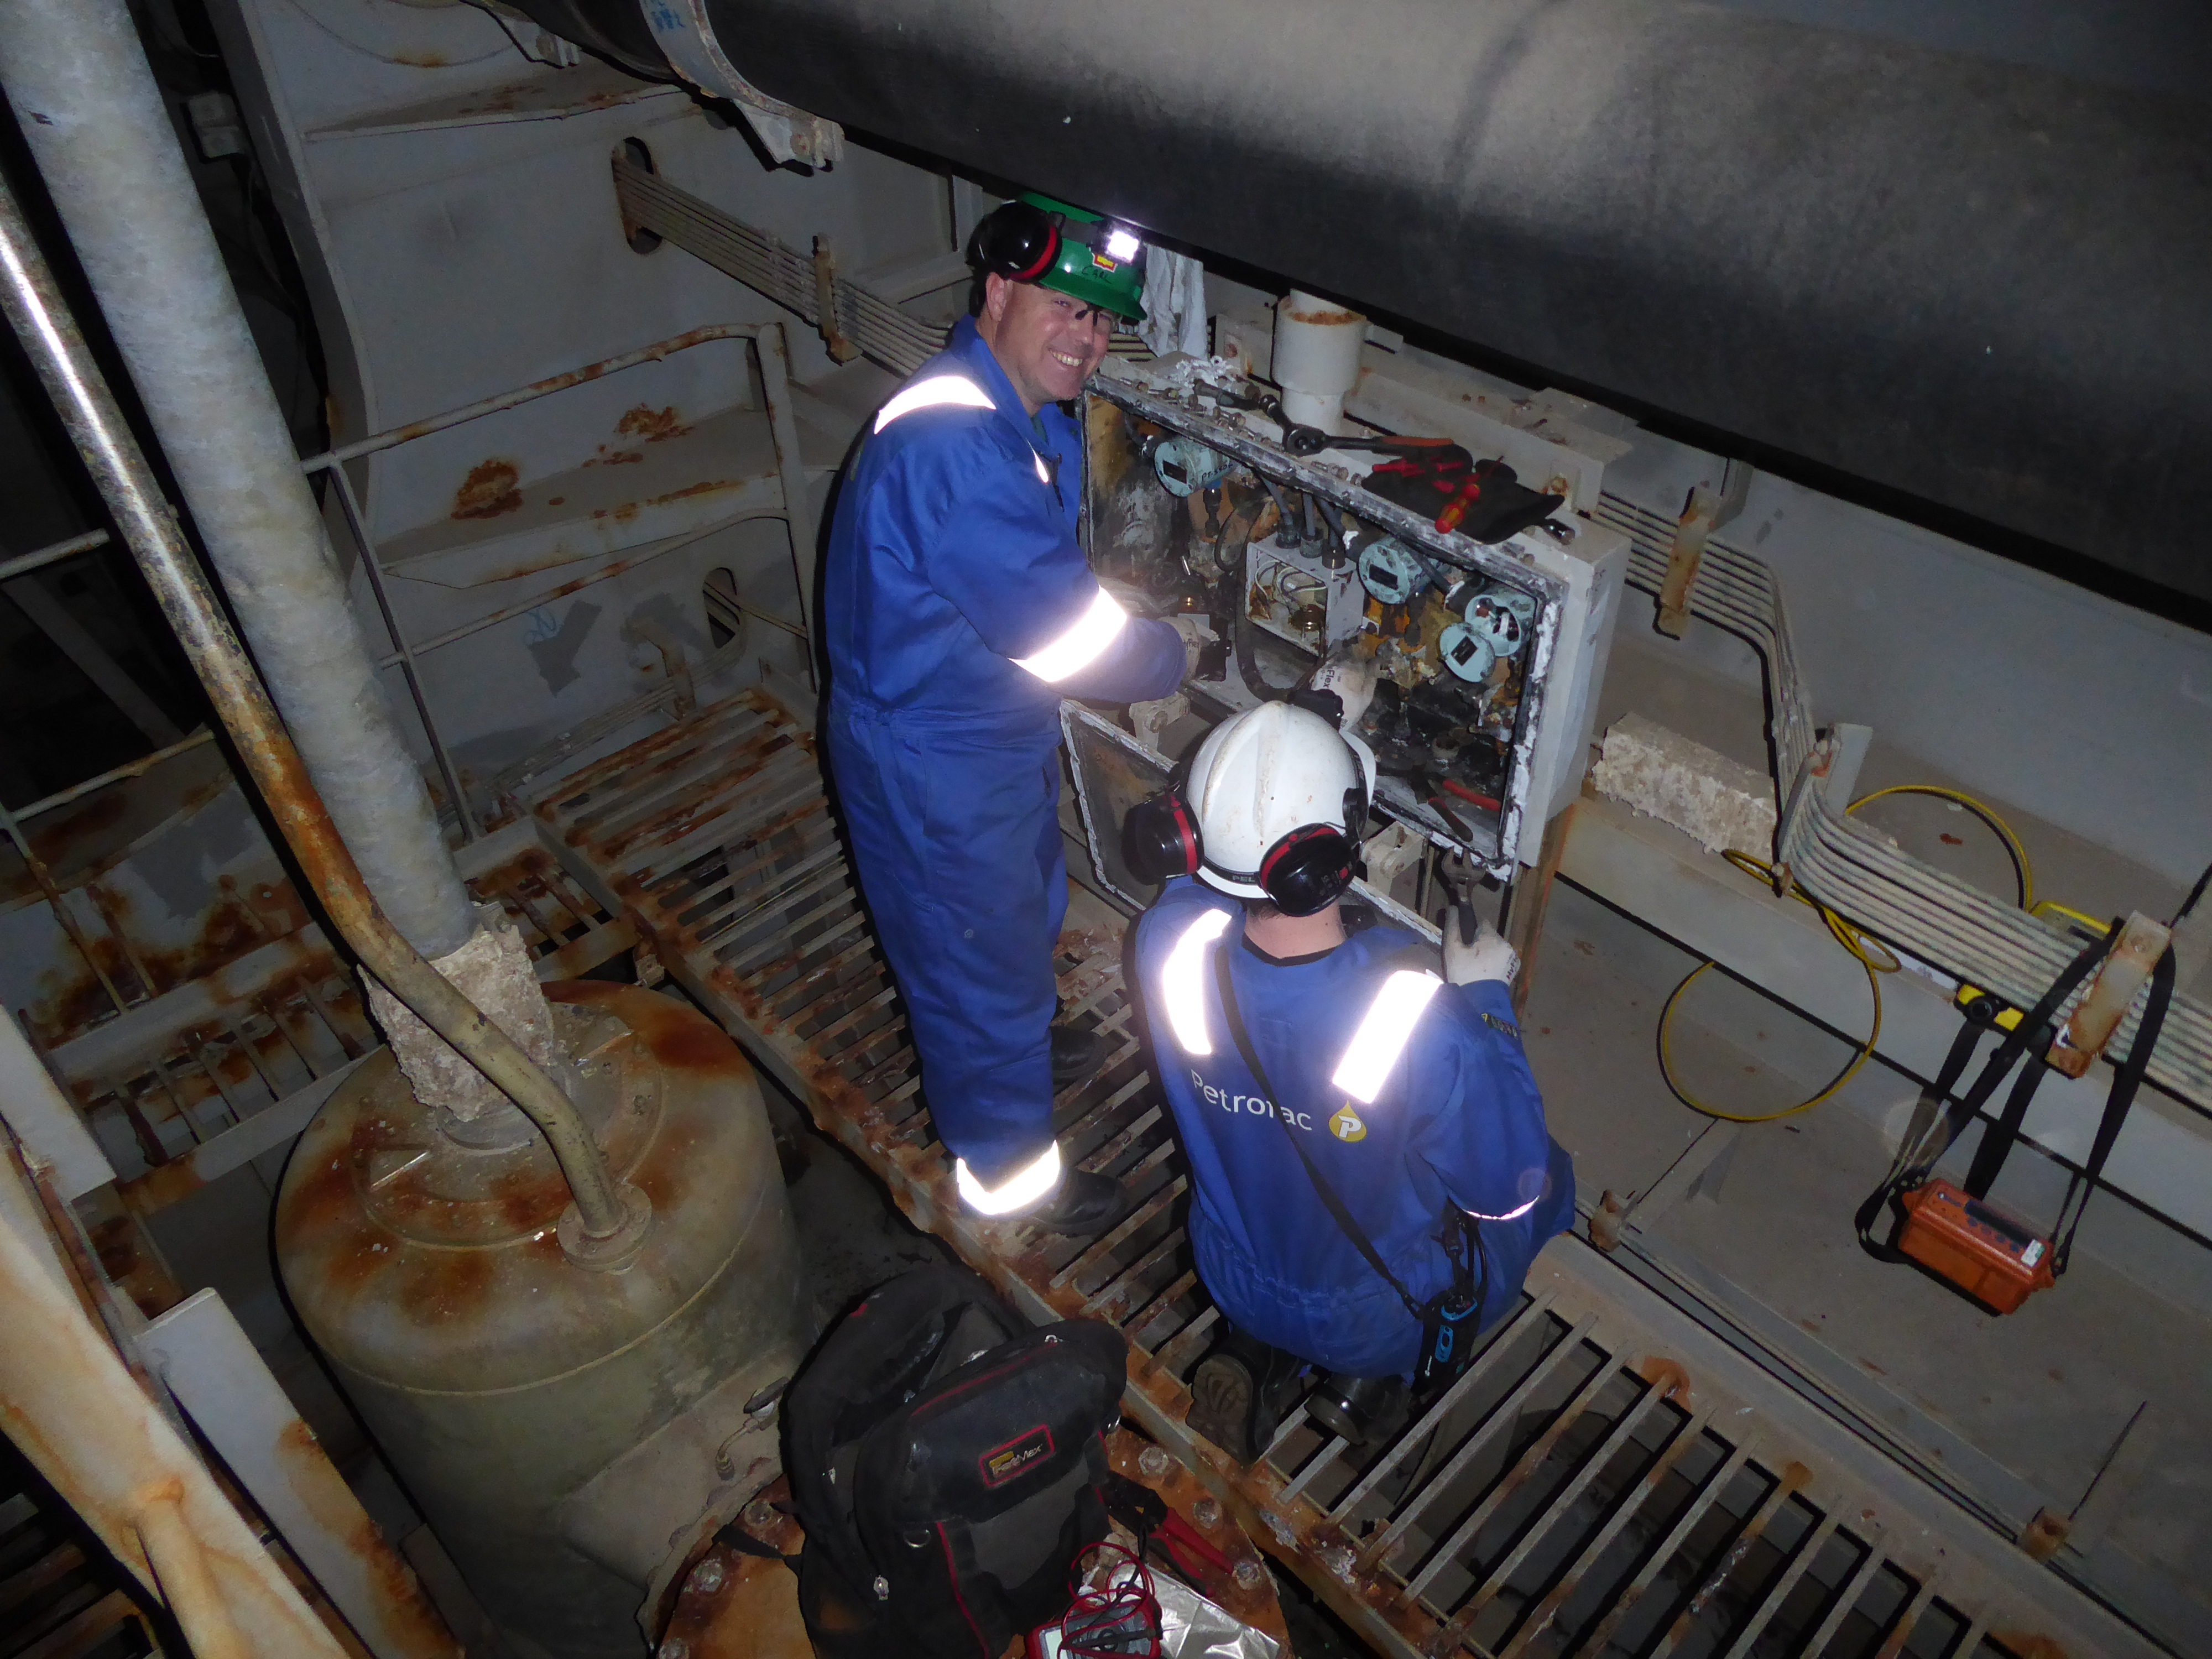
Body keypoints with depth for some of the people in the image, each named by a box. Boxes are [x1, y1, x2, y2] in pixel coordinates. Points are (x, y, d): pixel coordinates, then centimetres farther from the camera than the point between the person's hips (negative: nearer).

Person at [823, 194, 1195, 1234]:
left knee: (1024, 909, 30)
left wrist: (1132, 631, -3)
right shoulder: (950, 444, -33)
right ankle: (1006, 1167, 35)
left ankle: (1014, 1048, 59)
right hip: (934, 762, -10)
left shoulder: (1033, 416, 1)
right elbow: (1063, 630, -31)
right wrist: (1172, 658, -13)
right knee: (979, 952, 10)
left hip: (994, 728, 10)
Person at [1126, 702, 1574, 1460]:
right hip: (1374, 1316, -3)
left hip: (1233, 1277, 3)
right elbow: (1509, 1190, -21)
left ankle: (1260, 1351, 16)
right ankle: (1371, 1372, 14)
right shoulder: (1424, 1028, -40)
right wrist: (1487, 1000, -14)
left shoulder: (1172, 931, -28)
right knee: (1549, 1176, 23)